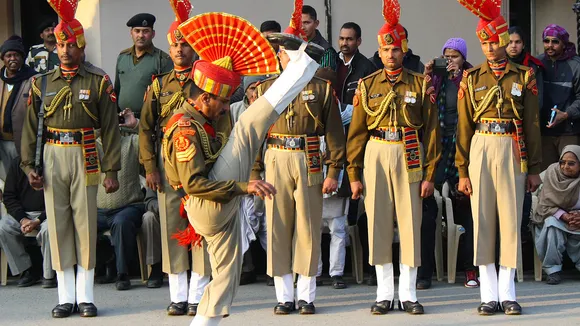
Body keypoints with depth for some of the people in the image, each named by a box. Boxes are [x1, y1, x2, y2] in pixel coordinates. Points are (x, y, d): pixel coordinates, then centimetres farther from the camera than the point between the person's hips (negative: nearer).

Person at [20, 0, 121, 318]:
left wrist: (111, 170, -5)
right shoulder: (42, 83, 9)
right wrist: (29, 165, 0)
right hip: (52, 158, 2)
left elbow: (110, 127, 0)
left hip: (84, 157, -2)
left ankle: (85, 296, 9)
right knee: (57, 225, 3)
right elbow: (30, 127, 9)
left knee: (85, 224, 0)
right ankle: (65, 297, 10)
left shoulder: (98, 82, 2)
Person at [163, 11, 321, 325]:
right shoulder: (185, 129, -14)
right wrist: (243, 186, -24)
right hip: (211, 206, -10)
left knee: (227, 274, 14)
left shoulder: (199, 122, 19)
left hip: (215, 213, 10)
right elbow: (193, 183, -23)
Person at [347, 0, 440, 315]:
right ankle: (384, 293, 11)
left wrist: (429, 174, -2)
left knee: (410, 224, 0)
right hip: (375, 156, 1)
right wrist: (353, 174, 1)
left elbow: (431, 131, 3)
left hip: (409, 156, -1)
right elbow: (356, 132, 6)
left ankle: (408, 294, 9)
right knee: (378, 224, 2)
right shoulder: (367, 85, 6)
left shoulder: (420, 84, 4)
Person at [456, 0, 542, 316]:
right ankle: (489, 295, 7)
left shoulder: (523, 77, 5)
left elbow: (532, 125, 5)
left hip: (513, 151, -1)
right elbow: (464, 127, 5)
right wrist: (462, 171, 0)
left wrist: (534, 169, 2)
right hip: (480, 150, 1)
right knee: (482, 222, 1)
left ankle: (507, 293, 7)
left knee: (511, 220, 0)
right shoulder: (471, 79, 6)